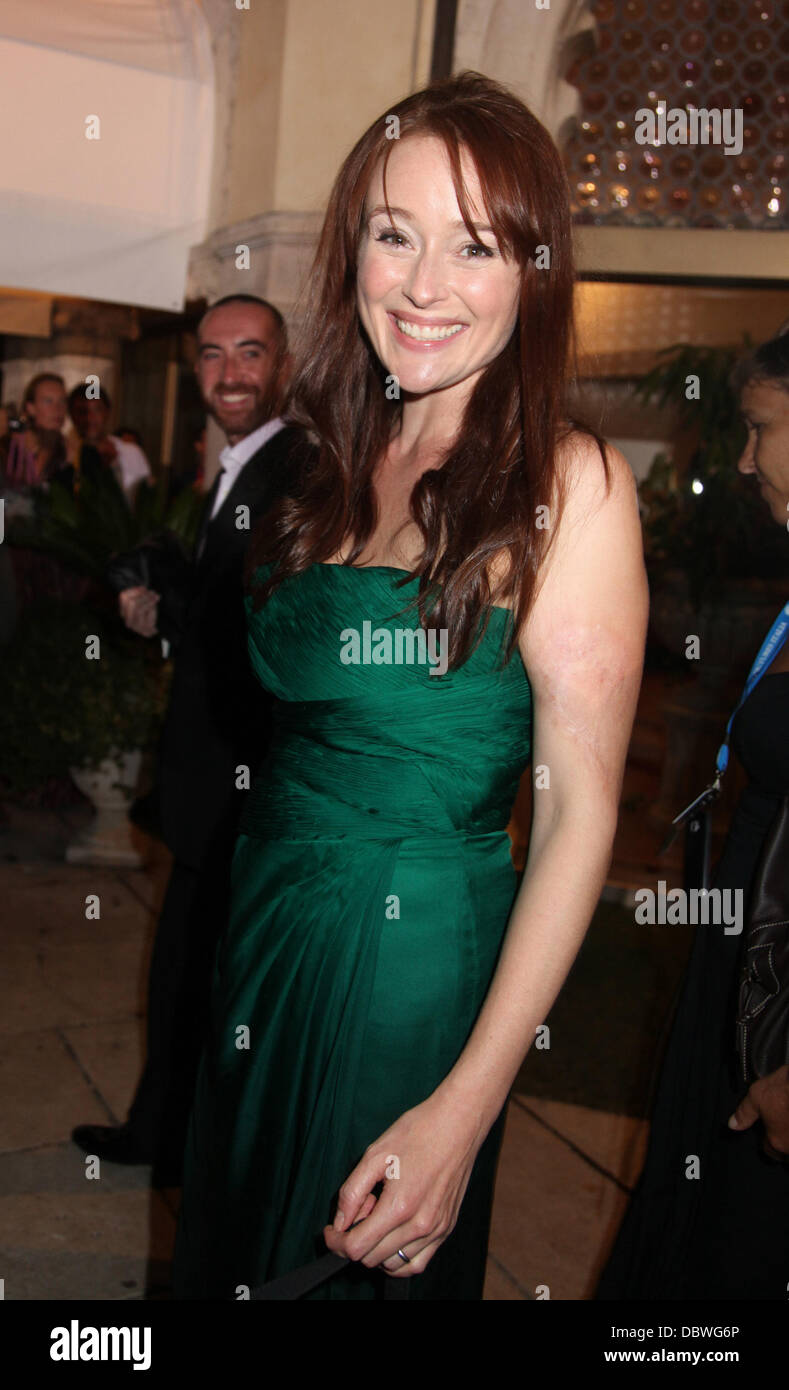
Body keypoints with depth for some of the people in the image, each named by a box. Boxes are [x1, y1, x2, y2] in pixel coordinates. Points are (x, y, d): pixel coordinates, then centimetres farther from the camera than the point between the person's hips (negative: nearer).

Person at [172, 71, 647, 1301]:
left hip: (412, 955, -6)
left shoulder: (567, 483, -15)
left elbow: (582, 806, -18)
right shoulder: (344, 464, 4)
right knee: (231, 1248, 26)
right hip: (267, 923, 6)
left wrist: (467, 1107, -21)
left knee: (363, 1262, 18)